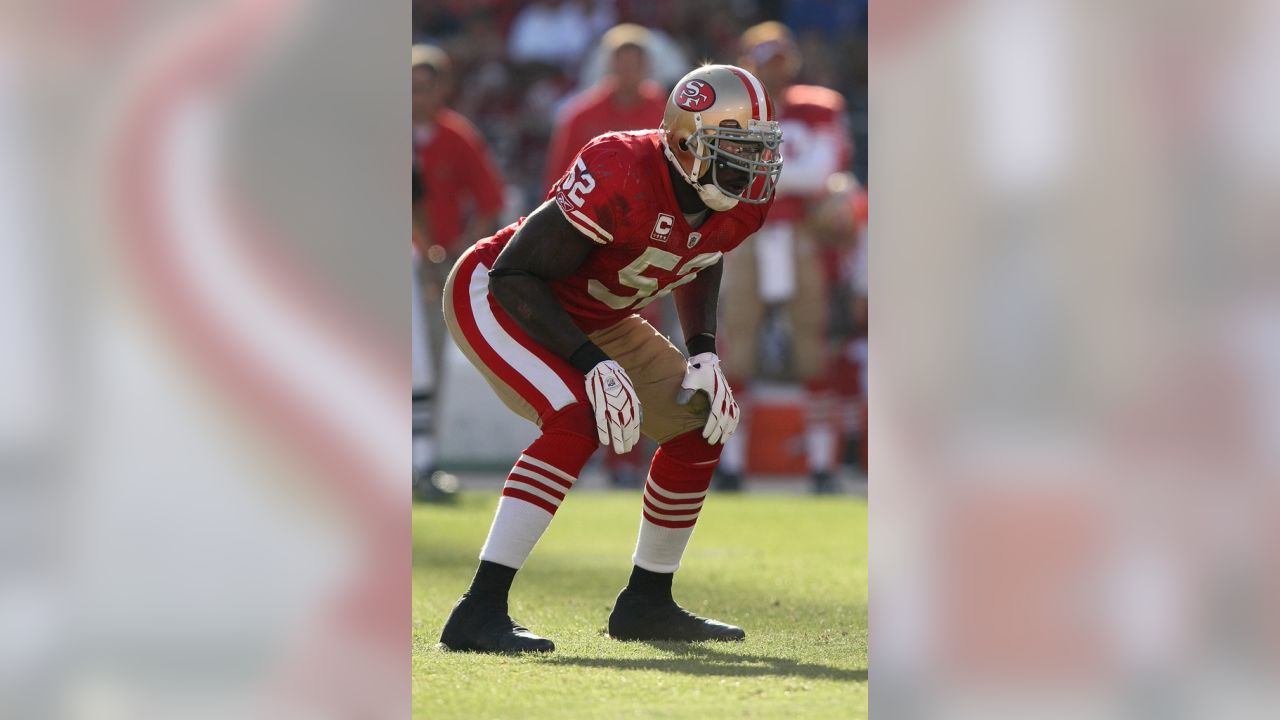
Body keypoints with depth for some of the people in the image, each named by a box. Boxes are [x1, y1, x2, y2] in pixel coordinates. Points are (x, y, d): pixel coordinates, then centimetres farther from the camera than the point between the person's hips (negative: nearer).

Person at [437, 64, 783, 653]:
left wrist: (702, 353, -2)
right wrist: (594, 364, -33)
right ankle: (480, 612, -31)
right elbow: (514, 276, -29)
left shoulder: (742, 201, -11)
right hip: (492, 296, -8)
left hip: (590, 316, 8)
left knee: (700, 424, 5)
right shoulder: (620, 180, -35)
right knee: (576, 422, -30)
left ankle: (646, 603, 20)